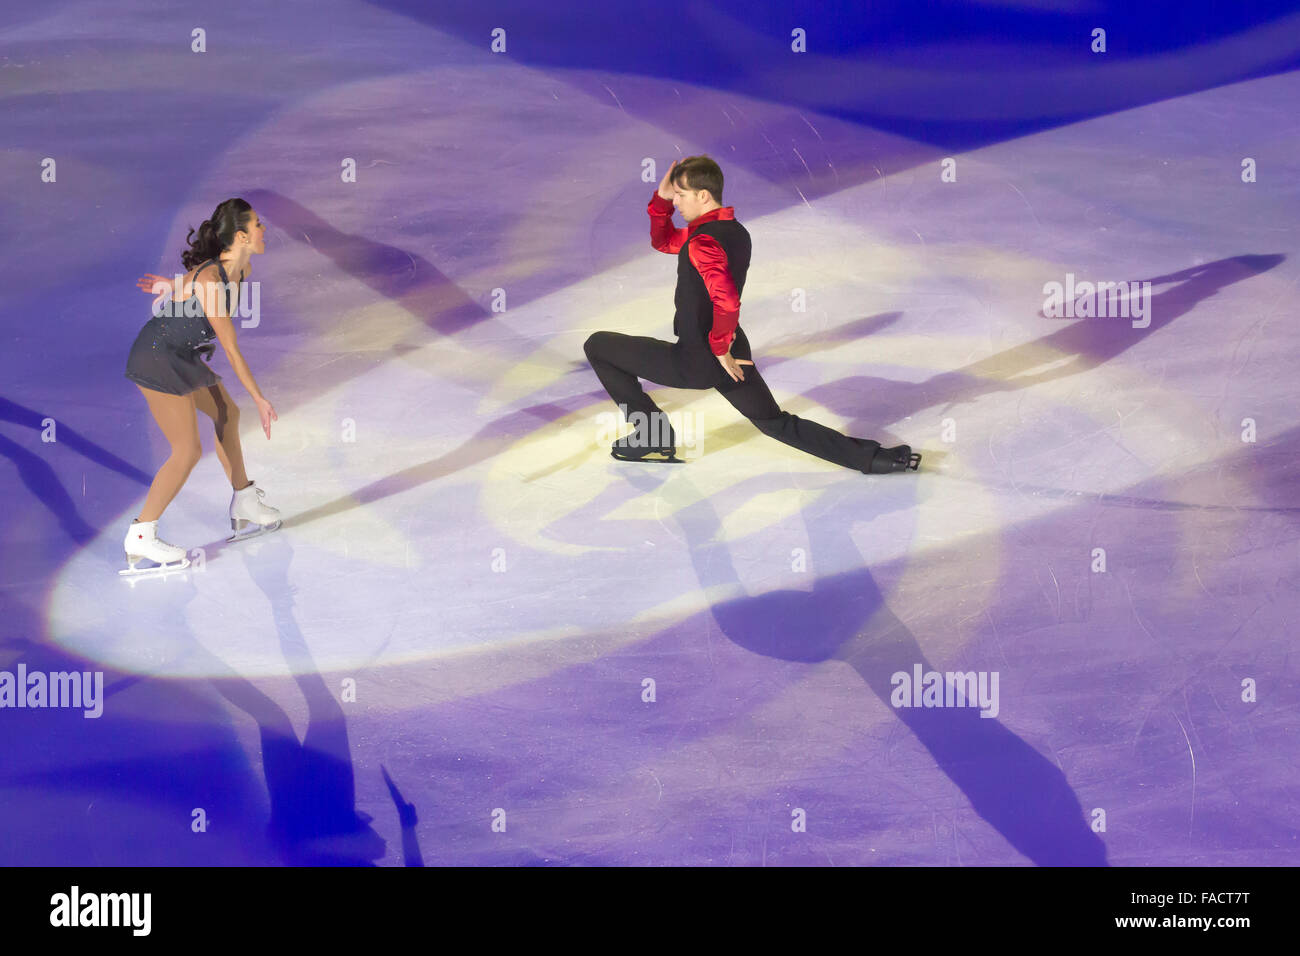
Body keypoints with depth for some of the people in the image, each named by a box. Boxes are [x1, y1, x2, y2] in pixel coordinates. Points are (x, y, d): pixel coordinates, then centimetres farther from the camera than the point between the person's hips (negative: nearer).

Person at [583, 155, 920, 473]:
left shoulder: (702, 242, -20)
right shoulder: (735, 230, 8)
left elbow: (726, 299, -36)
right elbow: (663, 241, 22)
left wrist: (719, 348, -21)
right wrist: (661, 198, 7)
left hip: (694, 362, -8)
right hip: (731, 355, 9)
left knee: (597, 345, 4)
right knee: (776, 424, 18)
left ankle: (653, 436, 7)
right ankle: (875, 458, 9)